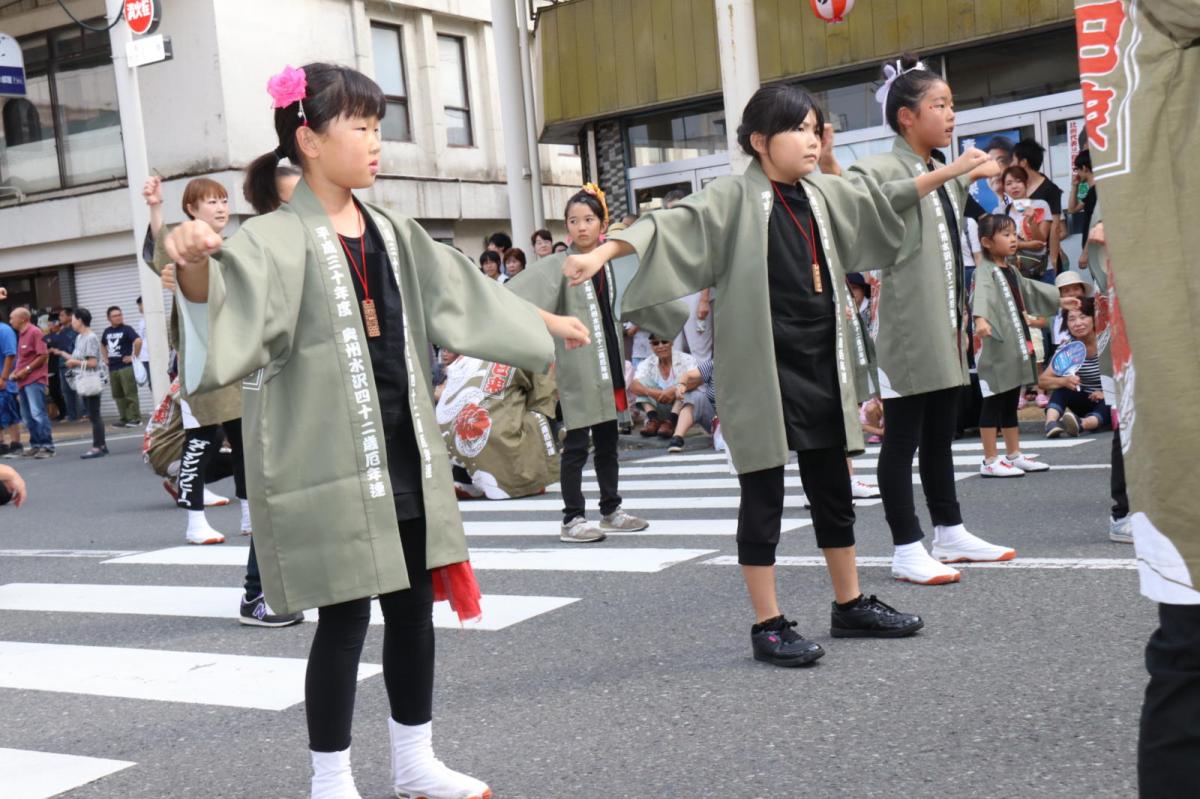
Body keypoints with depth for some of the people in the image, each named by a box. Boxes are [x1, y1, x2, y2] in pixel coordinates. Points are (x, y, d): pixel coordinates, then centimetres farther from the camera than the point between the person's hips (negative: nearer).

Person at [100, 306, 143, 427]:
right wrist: (106, 357, 18)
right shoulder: (107, 331, 14)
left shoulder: (126, 329, -5)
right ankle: (124, 418, 14)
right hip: (112, 367, 7)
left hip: (126, 366, -7)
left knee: (130, 393, -8)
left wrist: (133, 356, -15)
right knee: (118, 395, 8)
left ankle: (135, 418, -6)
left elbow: (138, 342, -19)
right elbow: (102, 345, 32)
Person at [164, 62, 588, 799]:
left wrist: (546, 323, 31)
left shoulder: (391, 233, 10)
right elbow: (229, 318, -29)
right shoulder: (275, 241, -12)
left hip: (402, 453, 7)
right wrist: (194, 269, -50)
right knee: (346, 618, 0)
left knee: (413, 608, 13)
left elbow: (462, 293, 23)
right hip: (330, 461, -7)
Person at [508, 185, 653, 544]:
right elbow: (516, 297, -20)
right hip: (578, 369, -7)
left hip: (608, 365, 7)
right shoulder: (558, 265, -8)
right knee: (576, 444, -4)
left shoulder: (606, 264, 12)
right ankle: (572, 520, 2)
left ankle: (611, 511, 22)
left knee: (608, 440, 13)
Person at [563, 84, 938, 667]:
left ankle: (850, 606, 29)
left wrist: (953, 170, 28)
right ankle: (768, 625, 10)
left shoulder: (824, 194, 9)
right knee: (764, 495, 1)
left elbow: (882, 201, 24)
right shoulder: (734, 198, -10)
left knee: (833, 489, 15)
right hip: (762, 369, -6)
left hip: (821, 363, 7)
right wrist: (599, 254, -36)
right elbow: (670, 224, -21)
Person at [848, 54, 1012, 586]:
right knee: (903, 438, -3)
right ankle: (907, 549, 1)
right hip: (907, 329, -8)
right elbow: (873, 199, -31)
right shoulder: (881, 168, -7)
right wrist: (946, 172, -31)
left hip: (945, 327, 8)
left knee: (940, 435, 15)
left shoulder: (949, 176, 18)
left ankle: (950, 533, 24)